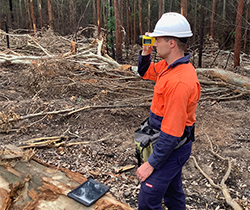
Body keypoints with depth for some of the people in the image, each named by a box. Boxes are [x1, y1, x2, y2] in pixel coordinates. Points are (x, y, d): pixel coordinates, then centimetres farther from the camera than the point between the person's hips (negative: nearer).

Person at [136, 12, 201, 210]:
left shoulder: (179, 82, -32)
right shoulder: (170, 65, -2)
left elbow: (171, 133, -30)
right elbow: (144, 72, 17)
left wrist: (151, 164, -20)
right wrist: (145, 52, -3)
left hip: (172, 147, -9)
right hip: (170, 142, 9)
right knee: (172, 189, 27)